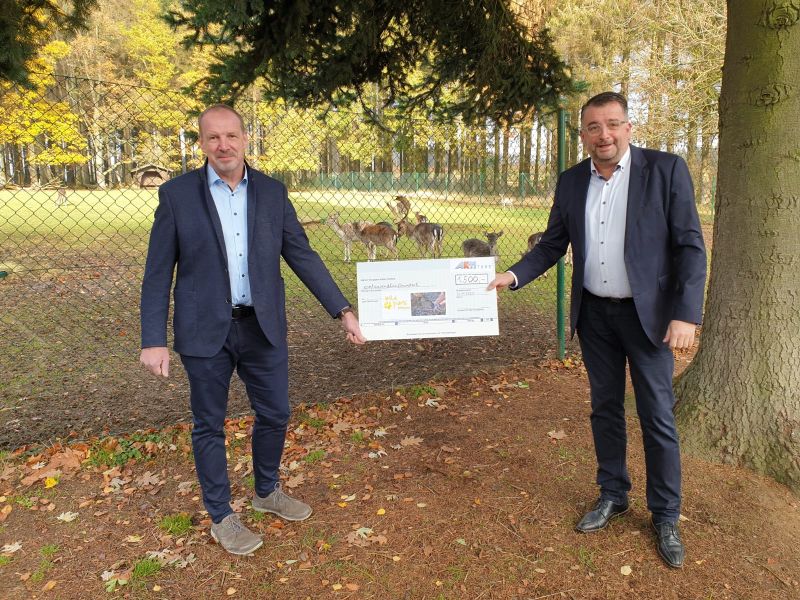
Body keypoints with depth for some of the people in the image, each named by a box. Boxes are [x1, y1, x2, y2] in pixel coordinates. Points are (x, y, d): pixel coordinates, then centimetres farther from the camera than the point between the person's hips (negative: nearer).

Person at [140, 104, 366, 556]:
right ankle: (221, 516, 31)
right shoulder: (177, 194, -5)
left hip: (263, 327, 3)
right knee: (210, 425, 11)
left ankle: (268, 492, 40)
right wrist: (154, 340, -8)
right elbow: (158, 273, -3)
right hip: (205, 331, -2)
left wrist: (343, 310, -5)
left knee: (275, 415, 14)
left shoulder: (272, 192, 2)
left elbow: (302, 255, 2)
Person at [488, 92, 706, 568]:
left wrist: (686, 314, -17)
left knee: (657, 416, 4)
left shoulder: (666, 170, -9)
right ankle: (613, 495, 33)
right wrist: (513, 275, -10)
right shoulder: (571, 182, 3)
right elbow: (553, 244, 7)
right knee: (605, 408, 15)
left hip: (647, 313, -3)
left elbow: (690, 246, -10)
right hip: (594, 314, 4)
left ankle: (666, 516, 23)